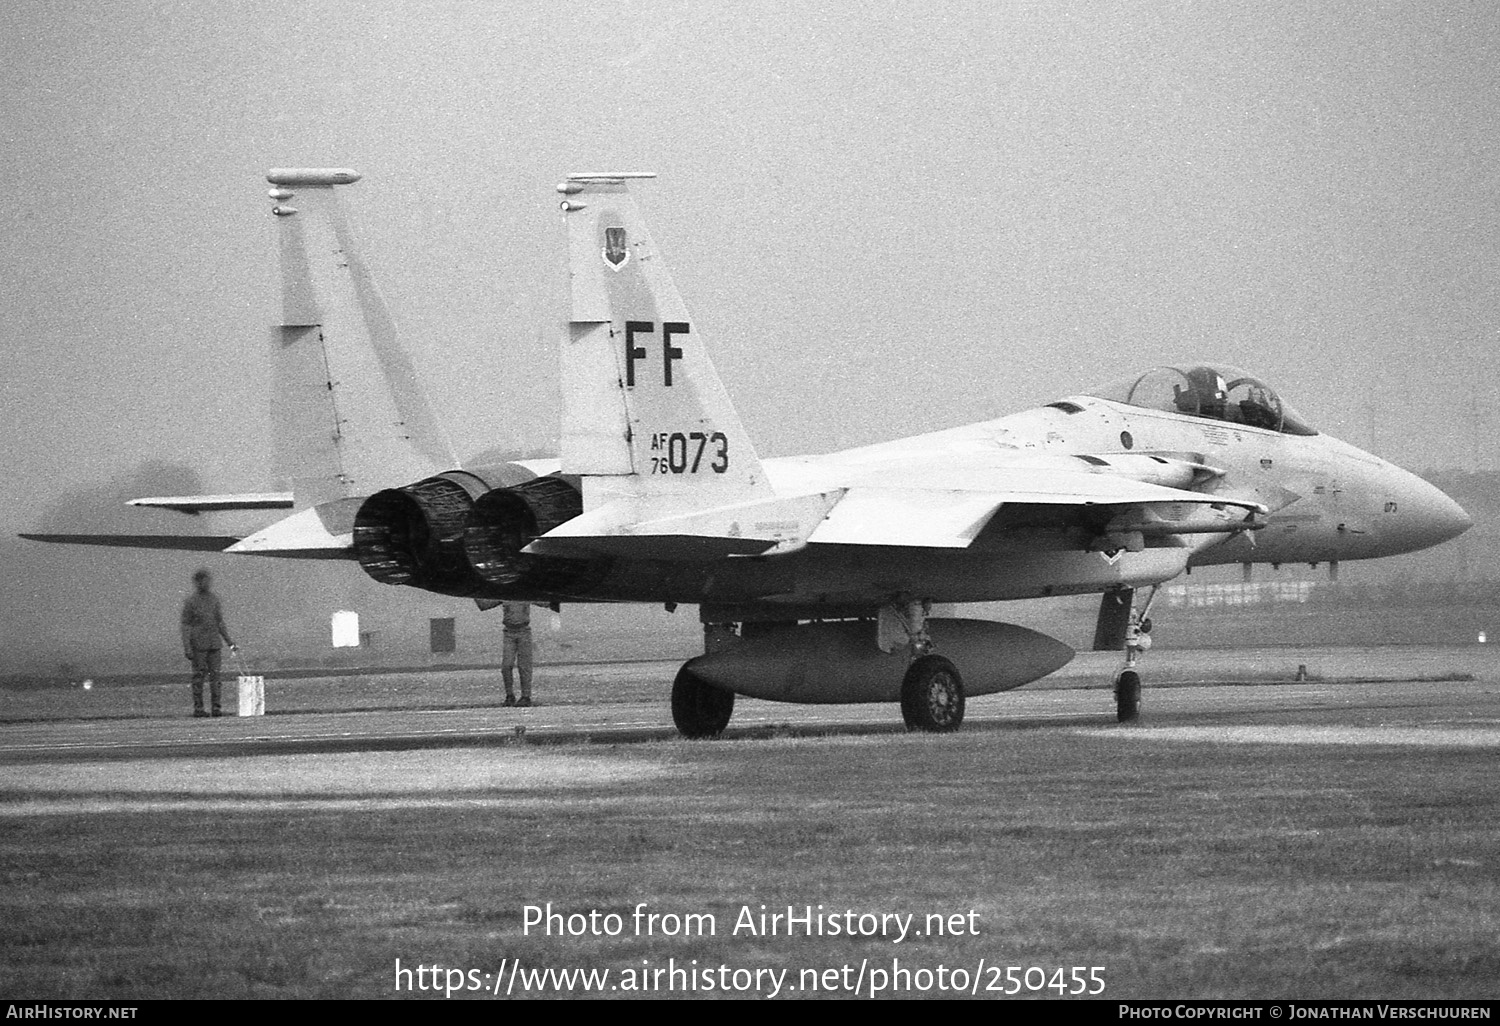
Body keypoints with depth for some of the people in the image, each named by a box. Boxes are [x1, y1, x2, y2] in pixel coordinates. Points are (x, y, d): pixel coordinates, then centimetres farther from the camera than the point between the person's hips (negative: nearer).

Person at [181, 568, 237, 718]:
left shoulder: (214, 599, 10)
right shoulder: (191, 602, -4)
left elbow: (220, 623, 17)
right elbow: (185, 625, -5)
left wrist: (230, 643, 13)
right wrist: (187, 648, -12)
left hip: (214, 644, 4)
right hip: (198, 645, -4)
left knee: (215, 675, 0)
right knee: (199, 675, -2)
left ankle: (216, 708, 2)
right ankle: (198, 708, 3)